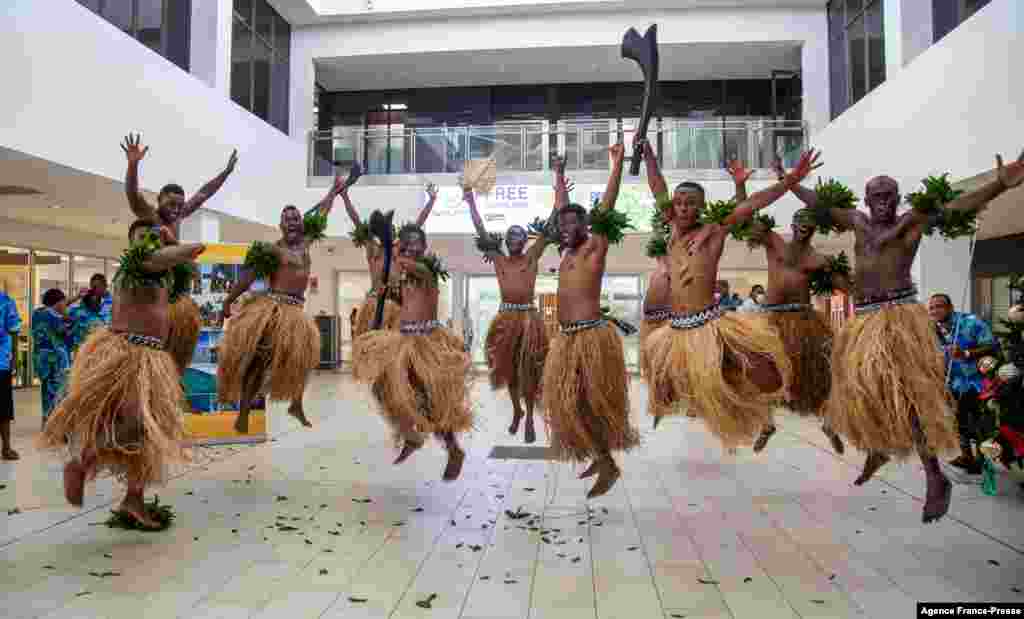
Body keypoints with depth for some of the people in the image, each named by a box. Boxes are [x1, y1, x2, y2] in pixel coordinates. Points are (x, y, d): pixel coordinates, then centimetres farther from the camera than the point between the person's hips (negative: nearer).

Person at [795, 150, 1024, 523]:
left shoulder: (912, 220, -2)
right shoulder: (858, 221, 14)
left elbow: (957, 207, -17)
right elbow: (820, 206, 22)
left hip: (898, 314, -7)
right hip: (863, 318, 7)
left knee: (902, 391, -16)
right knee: (857, 388, 14)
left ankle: (935, 479, -7)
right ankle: (877, 450, 39)